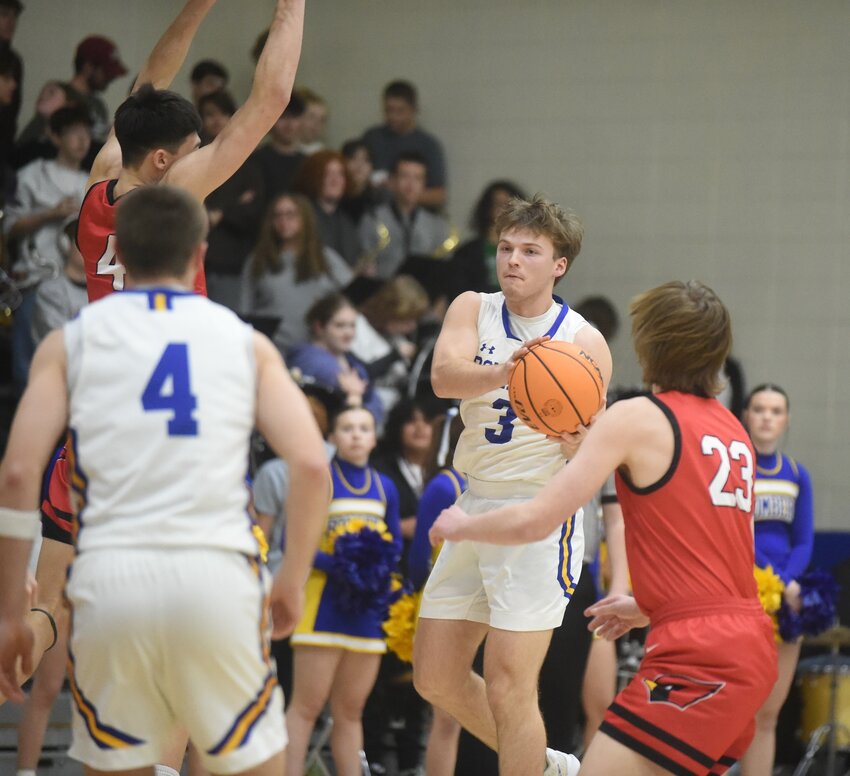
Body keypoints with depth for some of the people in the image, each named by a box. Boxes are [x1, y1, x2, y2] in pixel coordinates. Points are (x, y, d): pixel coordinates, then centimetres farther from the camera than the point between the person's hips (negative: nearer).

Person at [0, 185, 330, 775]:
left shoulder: (70, 342, 12)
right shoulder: (246, 342, 13)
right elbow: (312, 465, 2)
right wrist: (293, 582, 14)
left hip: (111, 575, 0)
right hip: (217, 571, 0)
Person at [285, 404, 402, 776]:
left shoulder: (384, 487, 12)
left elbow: (395, 546, 16)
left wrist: (379, 568, -6)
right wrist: (334, 566, -21)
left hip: (368, 606, 5)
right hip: (325, 601, -5)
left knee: (350, 709, 10)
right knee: (307, 705, -8)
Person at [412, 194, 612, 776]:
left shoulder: (583, 342, -7)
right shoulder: (474, 310, 3)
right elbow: (445, 376, -18)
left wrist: (573, 437, -34)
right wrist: (505, 372, -38)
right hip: (477, 509, 6)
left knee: (508, 687, -12)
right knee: (436, 678, 10)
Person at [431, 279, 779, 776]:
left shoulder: (637, 418, -5)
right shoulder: (734, 431, 17)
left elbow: (535, 521, -7)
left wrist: (461, 526, 12)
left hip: (698, 656, -9)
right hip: (750, 646, 9)